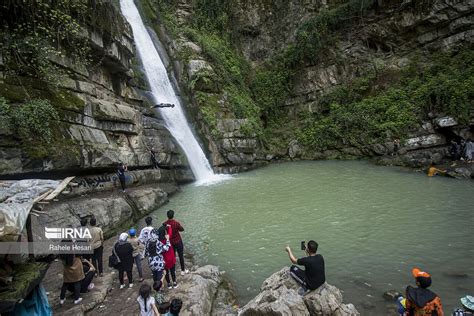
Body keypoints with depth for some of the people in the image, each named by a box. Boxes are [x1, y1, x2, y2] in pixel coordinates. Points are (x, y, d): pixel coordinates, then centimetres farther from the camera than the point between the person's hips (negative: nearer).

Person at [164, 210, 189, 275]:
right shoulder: (176, 223, -24)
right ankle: (183, 270, 22)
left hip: (170, 242, 4)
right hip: (178, 242, -3)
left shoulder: (164, 224, -14)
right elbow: (182, 229, -9)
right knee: (181, 256, 11)